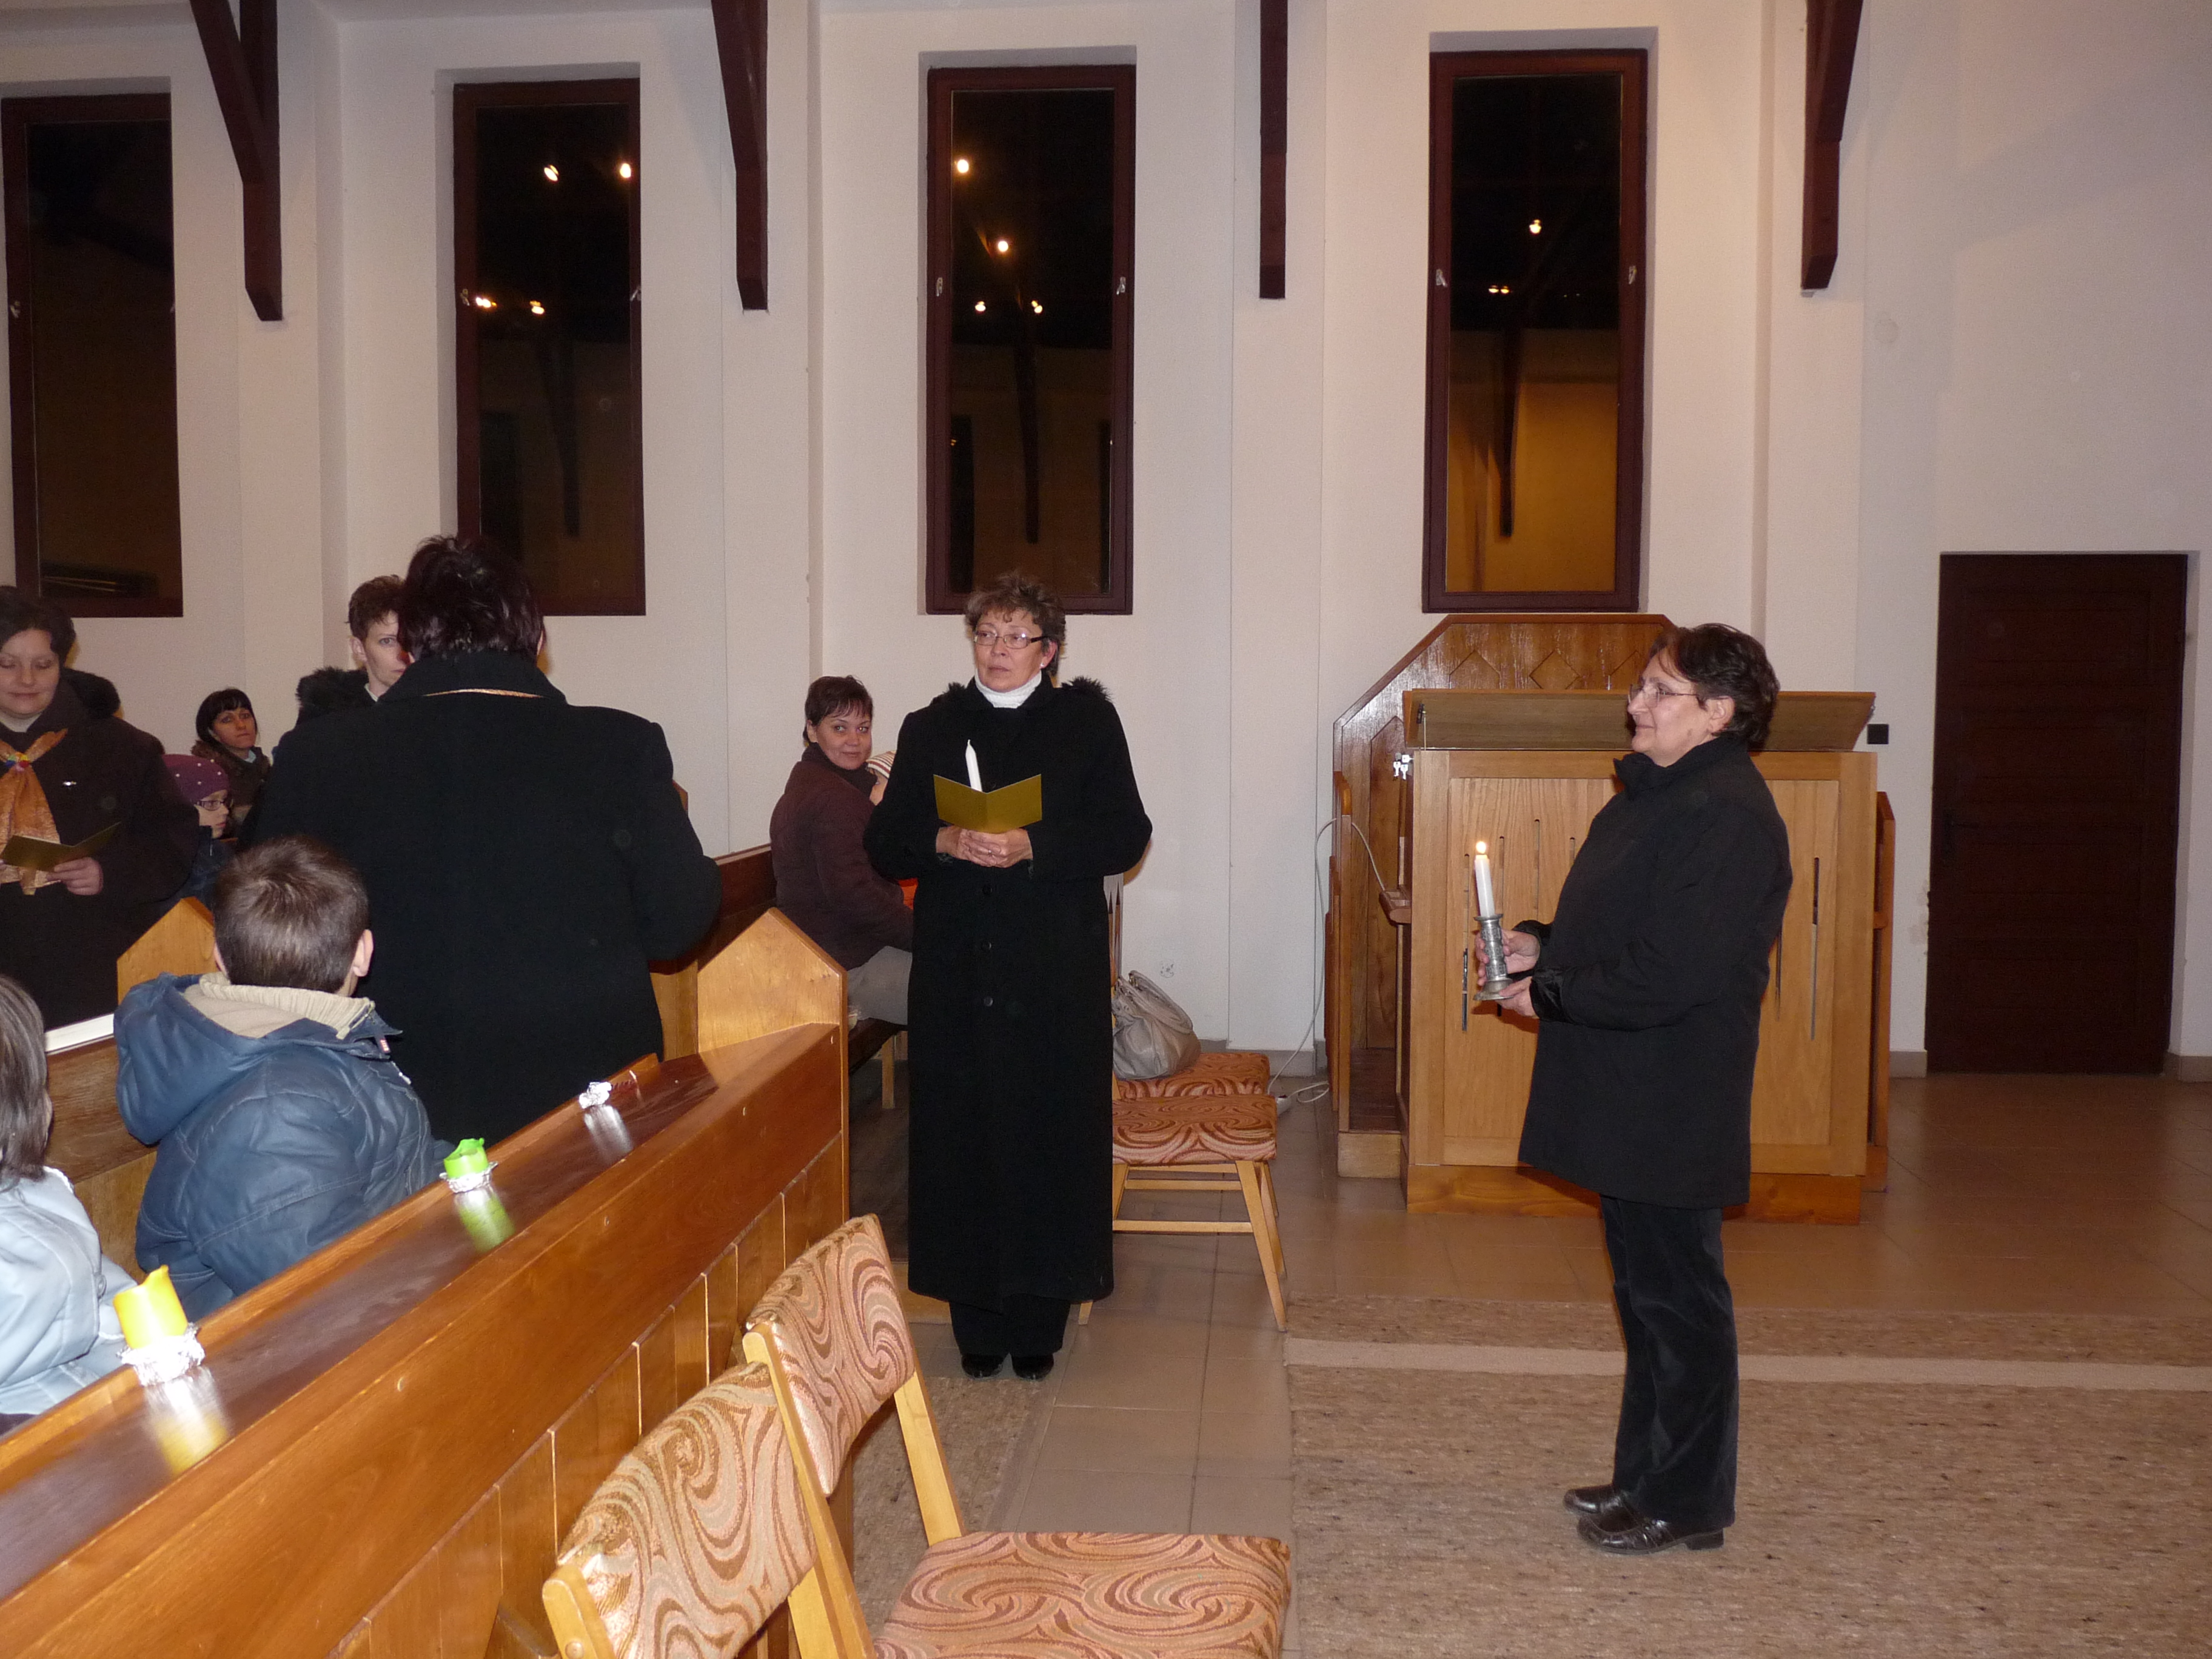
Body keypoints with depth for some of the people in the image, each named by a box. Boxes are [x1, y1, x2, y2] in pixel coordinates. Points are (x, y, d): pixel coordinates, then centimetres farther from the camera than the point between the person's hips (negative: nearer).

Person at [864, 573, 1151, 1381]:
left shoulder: (1088, 723, 6)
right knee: (962, 1135, 1)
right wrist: (943, 843, -12)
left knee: (1050, 1135, 0)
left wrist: (1033, 847, -16)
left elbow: (1126, 836, -2)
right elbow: (883, 845, 8)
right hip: (956, 972, 2)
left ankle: (1038, 1321, 12)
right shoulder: (929, 730, 12)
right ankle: (977, 1320, 13)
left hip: (1056, 975, -2)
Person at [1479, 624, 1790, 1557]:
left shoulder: (1726, 816, -20)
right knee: (1647, 1290, 18)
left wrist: (1550, 992, -15)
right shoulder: (1659, 793, 13)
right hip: (1629, 1104, 10)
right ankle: (1647, 1473, 32)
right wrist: (1543, 946, 5)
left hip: (1673, 1111, -10)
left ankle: (1687, 1501, 17)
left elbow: (1669, 975, -26)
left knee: (1677, 1298, 2)